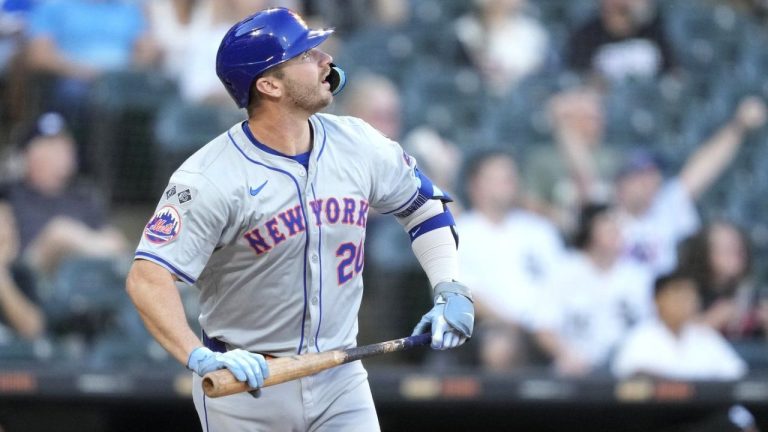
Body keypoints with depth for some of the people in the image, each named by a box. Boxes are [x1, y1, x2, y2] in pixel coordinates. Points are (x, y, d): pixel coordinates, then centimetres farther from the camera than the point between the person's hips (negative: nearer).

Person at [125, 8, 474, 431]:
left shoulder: (358, 145, 0)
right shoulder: (211, 177, -18)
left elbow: (423, 204, 17)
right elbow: (147, 277, -26)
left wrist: (449, 290, 1)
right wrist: (199, 358, -41)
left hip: (340, 380, 4)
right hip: (245, 381, -4)